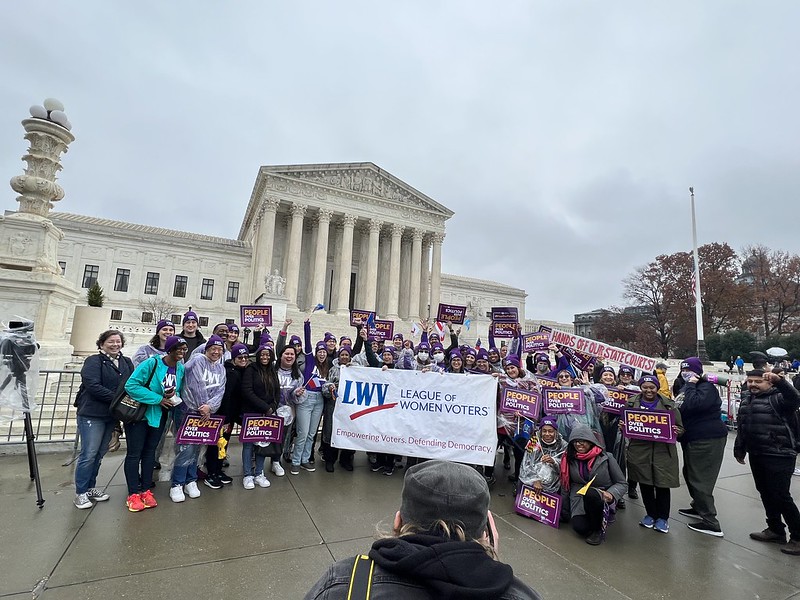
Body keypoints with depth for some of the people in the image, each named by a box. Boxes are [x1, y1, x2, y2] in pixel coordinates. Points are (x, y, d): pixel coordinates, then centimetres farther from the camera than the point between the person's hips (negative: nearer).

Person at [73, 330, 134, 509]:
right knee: (88, 454, -1)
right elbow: (93, 386, -17)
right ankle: (80, 493, 13)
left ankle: (90, 487, 27)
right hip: (92, 414, -6)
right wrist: (117, 399, -20)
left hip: (112, 415, 6)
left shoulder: (126, 363, 12)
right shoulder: (94, 361, -7)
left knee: (99, 454, 14)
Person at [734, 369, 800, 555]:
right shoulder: (746, 399, 12)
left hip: (779, 456, -7)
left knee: (781, 496, -4)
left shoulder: (777, 397, -9)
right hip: (756, 455, 8)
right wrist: (739, 449, 23)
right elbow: (742, 427, 20)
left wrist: (779, 381, -47)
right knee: (766, 493, 16)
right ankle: (776, 529, 29)